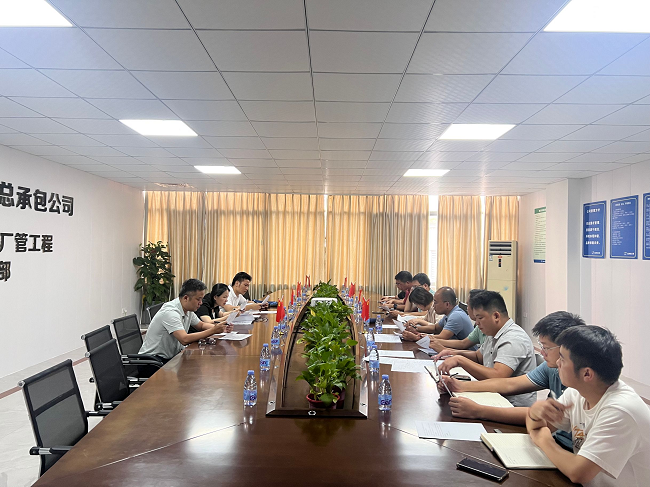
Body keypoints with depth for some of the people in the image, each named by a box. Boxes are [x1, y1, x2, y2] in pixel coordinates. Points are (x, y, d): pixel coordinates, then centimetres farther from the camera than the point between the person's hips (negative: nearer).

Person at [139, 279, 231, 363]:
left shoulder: (188, 310, 2)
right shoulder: (170, 312, -25)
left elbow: (201, 325, 18)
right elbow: (185, 339, -35)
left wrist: (219, 327, -2)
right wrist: (213, 331, -30)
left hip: (171, 357, 9)